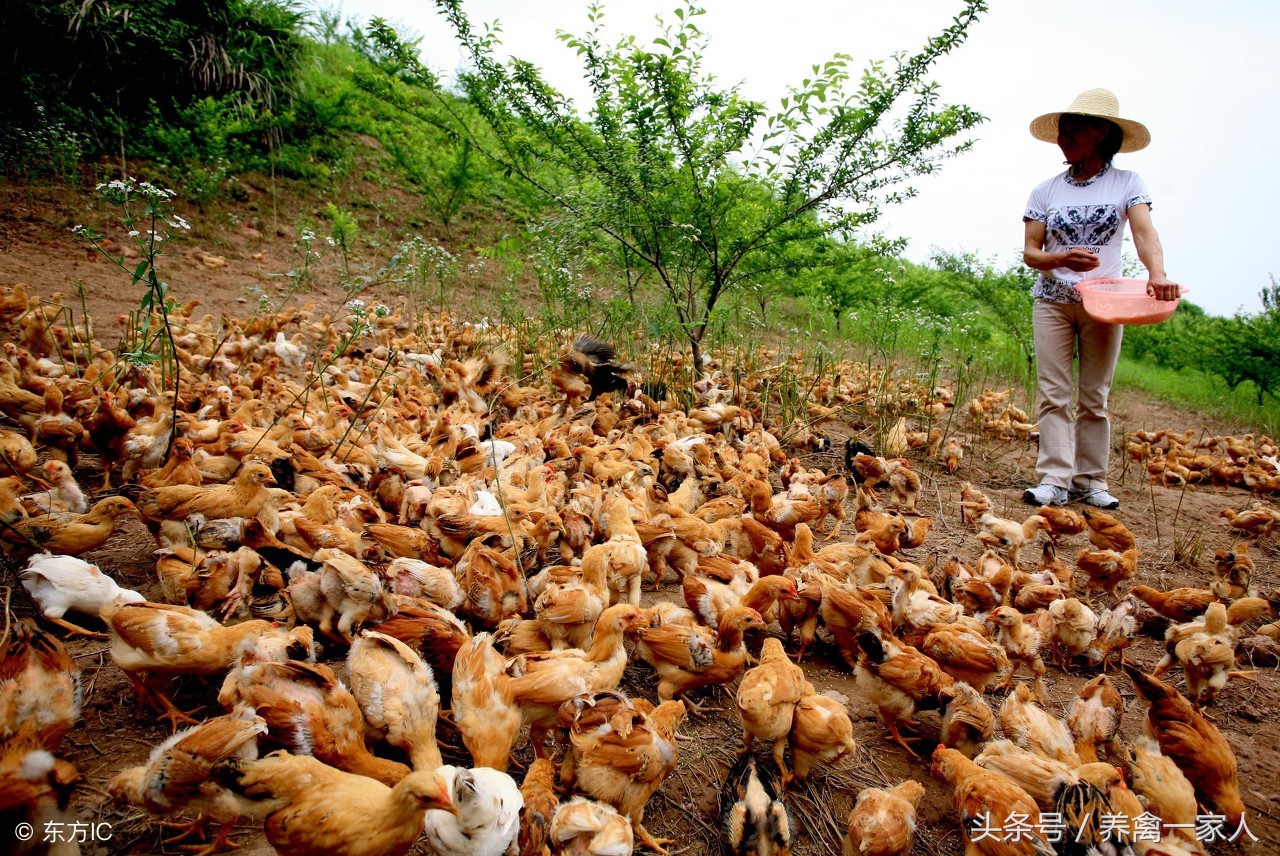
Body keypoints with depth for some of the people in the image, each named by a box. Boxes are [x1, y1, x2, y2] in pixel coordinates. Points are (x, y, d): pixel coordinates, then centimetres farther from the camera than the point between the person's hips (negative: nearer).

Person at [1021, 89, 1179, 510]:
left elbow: (1145, 232, -13)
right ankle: (1054, 481, -6)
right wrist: (1063, 259, -20)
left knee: (1094, 397, 3)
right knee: (1054, 393, -5)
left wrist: (1157, 273, -32)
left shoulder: (1126, 183, 1)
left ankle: (1090, 481, 9)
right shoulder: (1046, 191, 5)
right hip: (1052, 301, 1)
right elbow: (1030, 252, 1)